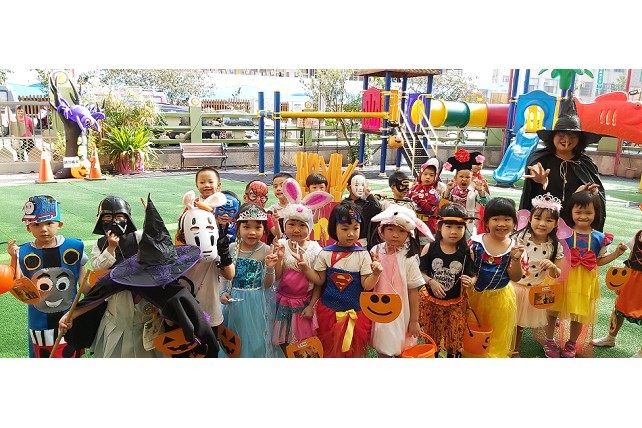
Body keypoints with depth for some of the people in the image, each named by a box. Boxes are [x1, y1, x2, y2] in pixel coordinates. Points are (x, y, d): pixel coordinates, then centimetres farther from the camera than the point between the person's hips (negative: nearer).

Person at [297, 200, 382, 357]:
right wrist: (305, 268, -15)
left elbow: (367, 285, -9)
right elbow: (320, 280, -1)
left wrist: (375, 274, -28)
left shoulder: (363, 255, -9)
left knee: (355, 351, 15)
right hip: (329, 309, 1)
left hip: (355, 312, -1)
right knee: (329, 351, 18)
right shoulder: (326, 254, -7)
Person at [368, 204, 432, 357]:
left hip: (400, 312, -3)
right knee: (382, 350, 16)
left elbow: (413, 291, -10)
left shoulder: (409, 258, -15)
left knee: (401, 351, 11)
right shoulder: (375, 251, -5)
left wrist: (414, 320, -6)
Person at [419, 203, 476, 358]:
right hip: (431, 300, 0)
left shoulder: (467, 252, -9)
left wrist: (471, 281, -24)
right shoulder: (430, 248, -10)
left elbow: (473, 275, -2)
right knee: (430, 338, 17)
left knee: (455, 338, 13)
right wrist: (431, 282, -22)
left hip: (456, 303, 0)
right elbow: (420, 272, -5)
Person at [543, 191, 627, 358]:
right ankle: (549, 341, 29)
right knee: (553, 310, 8)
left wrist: (616, 253, -3)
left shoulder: (599, 238, 0)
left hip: (585, 281, 2)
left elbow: (599, 261, 8)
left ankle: (571, 344, 35)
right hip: (563, 277, -2)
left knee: (579, 313, 13)